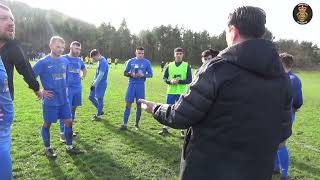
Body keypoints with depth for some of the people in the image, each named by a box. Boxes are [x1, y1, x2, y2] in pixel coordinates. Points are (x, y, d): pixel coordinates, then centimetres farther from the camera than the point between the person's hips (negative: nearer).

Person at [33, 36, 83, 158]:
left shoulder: (65, 61, 3)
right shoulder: (43, 62, -14)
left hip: (64, 99, 6)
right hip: (50, 101, -5)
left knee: (68, 121, 9)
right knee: (47, 124, 10)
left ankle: (69, 147, 24)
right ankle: (47, 148, 28)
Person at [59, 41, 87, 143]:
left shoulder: (79, 60, 10)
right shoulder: (63, 58, -8)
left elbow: (84, 70, 29)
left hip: (77, 88, 6)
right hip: (67, 88, -6)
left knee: (73, 109, 14)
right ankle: (62, 132, 5)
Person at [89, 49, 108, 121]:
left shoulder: (103, 62, -20)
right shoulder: (99, 61, 10)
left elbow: (100, 75, -22)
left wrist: (94, 84, -19)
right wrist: (93, 82, 16)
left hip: (101, 84, -10)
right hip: (96, 83, 10)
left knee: (99, 99, 1)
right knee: (91, 97, 14)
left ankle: (98, 115, 15)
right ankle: (100, 111, 27)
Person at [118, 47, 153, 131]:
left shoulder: (147, 62, 1)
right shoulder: (130, 61, 4)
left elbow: (150, 74, 3)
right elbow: (125, 73, 8)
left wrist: (143, 75, -15)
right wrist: (131, 74, -12)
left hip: (140, 86, 0)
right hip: (131, 84, 0)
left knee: (139, 105, 6)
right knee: (128, 104, 0)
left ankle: (136, 124, 22)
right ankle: (124, 124, 6)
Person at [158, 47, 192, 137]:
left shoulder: (187, 66, 0)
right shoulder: (169, 65, 6)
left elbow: (189, 80, -4)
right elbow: (164, 77, 6)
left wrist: (179, 81, -18)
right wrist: (170, 81, -14)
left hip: (182, 93, -2)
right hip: (170, 92, 2)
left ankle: (182, 130, 18)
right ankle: (165, 128, 19)